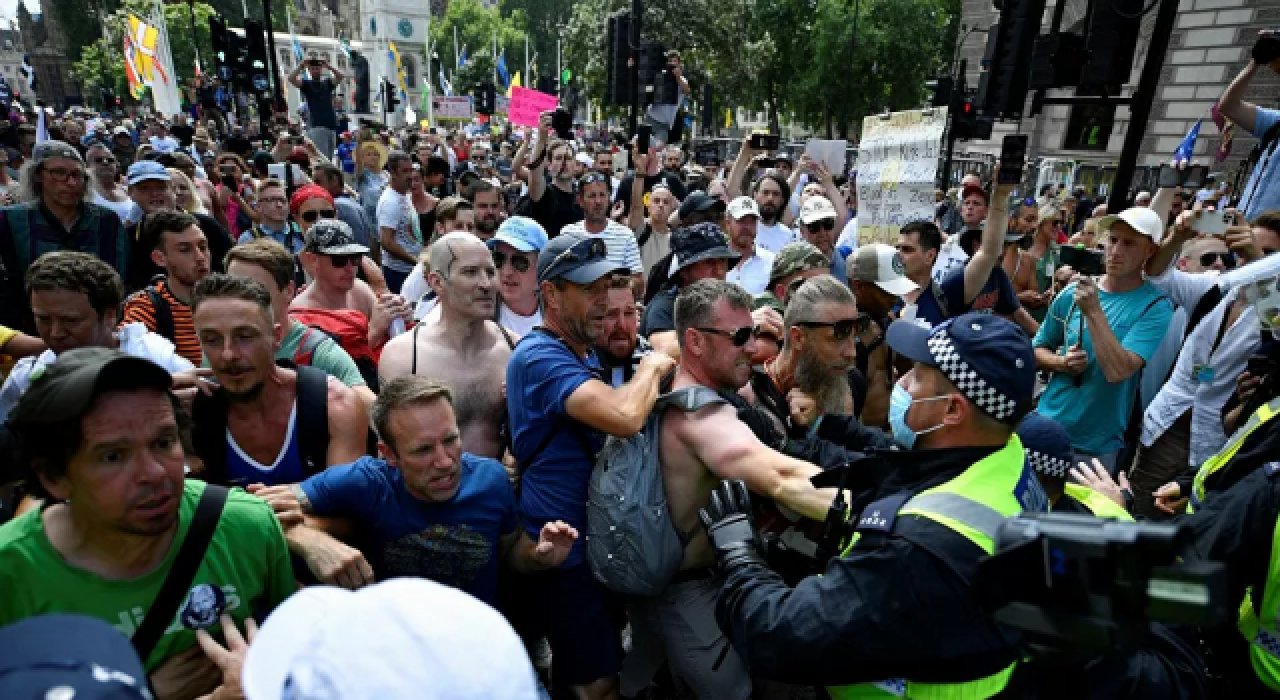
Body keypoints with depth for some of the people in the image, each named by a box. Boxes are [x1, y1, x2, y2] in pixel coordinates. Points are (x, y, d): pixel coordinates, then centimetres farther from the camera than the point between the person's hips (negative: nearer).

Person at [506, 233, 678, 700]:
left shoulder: (583, 354, 10)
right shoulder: (540, 356, -23)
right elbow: (624, 417, -37)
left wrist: (652, 370, -4)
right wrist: (651, 367, -19)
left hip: (589, 540, 10)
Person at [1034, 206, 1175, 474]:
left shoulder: (1156, 306, -11)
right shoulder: (1073, 292, -1)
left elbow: (1117, 371, -24)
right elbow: (1037, 350, 9)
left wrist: (1094, 311, -26)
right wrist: (1061, 363, -11)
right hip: (1045, 429, 3)